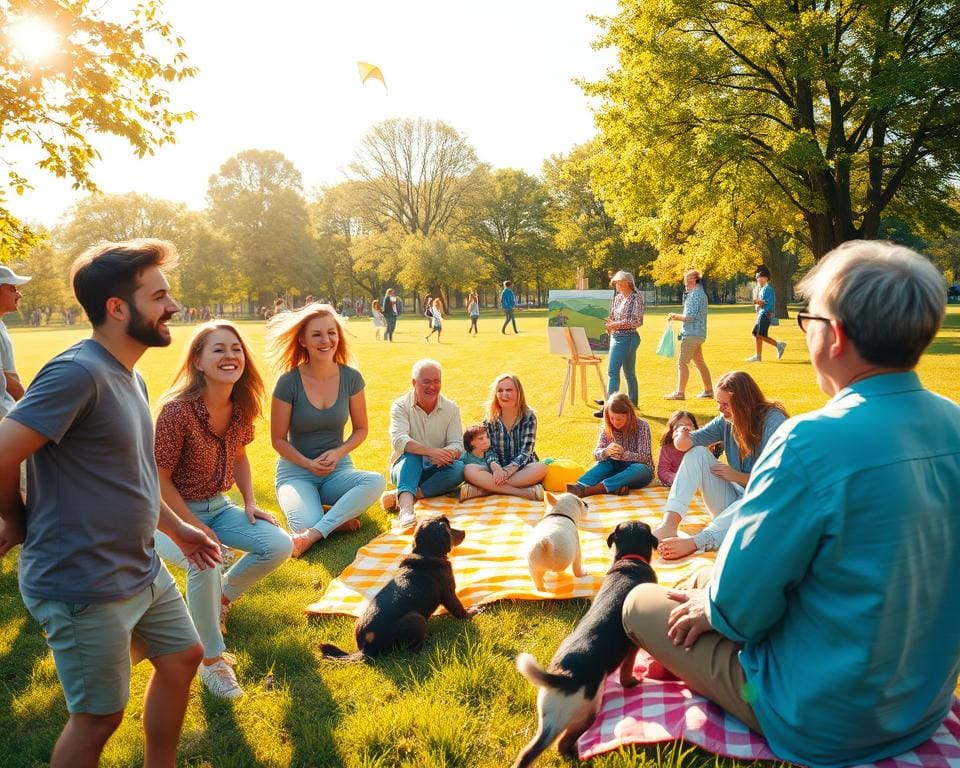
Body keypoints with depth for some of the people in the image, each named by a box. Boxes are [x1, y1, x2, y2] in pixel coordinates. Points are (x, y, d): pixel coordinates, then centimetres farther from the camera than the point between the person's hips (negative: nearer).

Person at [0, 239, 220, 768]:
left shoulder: (129, 377, 8)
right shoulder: (77, 372, -23)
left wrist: (177, 528, 19)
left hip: (142, 571, 9)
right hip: (84, 586, -9)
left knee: (182, 658, 21)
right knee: (99, 717, 6)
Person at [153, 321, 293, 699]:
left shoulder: (242, 407, -5)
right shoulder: (177, 410, -25)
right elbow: (159, 480, -18)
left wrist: (250, 502, 0)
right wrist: (195, 528, -18)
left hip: (217, 505, 6)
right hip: (173, 512, -6)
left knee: (280, 545, -11)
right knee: (206, 563, -35)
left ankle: (221, 598, 18)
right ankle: (210, 658, -12)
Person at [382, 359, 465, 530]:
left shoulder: (451, 408, 1)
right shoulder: (400, 406, -7)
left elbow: (457, 445, -7)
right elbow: (398, 440, -25)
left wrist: (448, 454, -33)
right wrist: (431, 451, -41)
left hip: (436, 471, 2)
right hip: (405, 468, -2)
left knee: (458, 468, -29)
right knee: (412, 454, -34)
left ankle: (399, 496, -32)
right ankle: (406, 507, -56)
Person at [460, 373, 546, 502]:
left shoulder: (529, 417, -4)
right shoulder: (490, 419, 3)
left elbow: (525, 451, -12)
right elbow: (489, 449, -3)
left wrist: (507, 471, -27)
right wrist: (495, 467, -26)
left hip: (522, 469, -1)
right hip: (498, 469, 1)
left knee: (541, 468, -34)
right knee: (470, 471, -27)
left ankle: (486, 489, -32)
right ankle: (524, 491, -34)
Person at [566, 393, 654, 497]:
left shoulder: (642, 426, -13)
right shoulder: (606, 428, -4)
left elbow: (644, 457, -17)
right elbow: (596, 455, -7)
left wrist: (623, 454, -36)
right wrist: (605, 452, -32)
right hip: (617, 468, 4)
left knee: (639, 469, -36)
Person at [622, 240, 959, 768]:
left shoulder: (813, 443, -31)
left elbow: (739, 602, -23)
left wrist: (715, 607, 0)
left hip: (822, 726, -7)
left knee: (641, 604, 12)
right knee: (703, 582, 23)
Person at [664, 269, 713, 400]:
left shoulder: (695, 295, -16)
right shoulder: (700, 293, 16)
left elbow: (690, 317, -21)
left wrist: (675, 316, -7)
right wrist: (677, 317, 11)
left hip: (692, 334, -10)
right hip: (698, 333, 10)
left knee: (682, 362, -8)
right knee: (699, 362, 16)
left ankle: (680, 393, -7)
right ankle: (708, 390, 21)